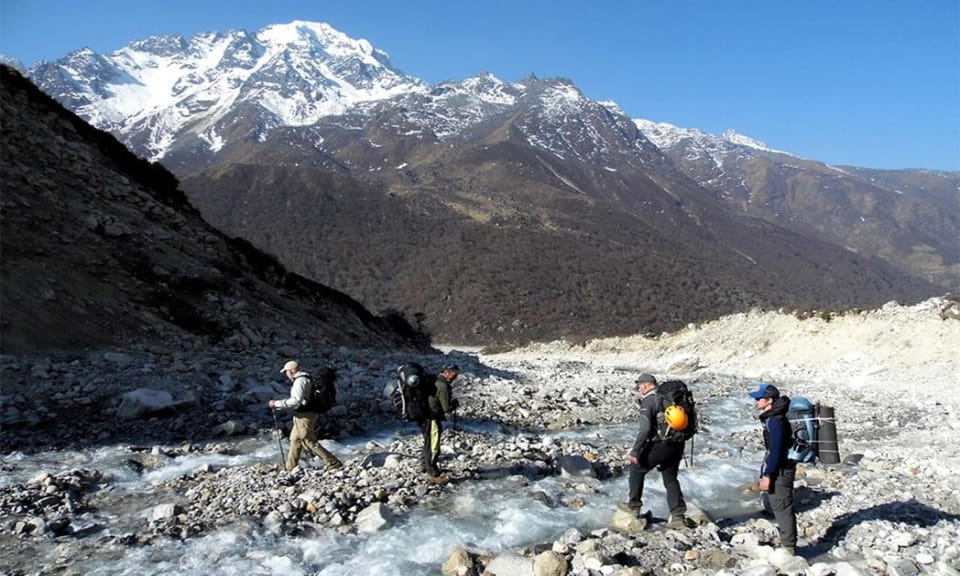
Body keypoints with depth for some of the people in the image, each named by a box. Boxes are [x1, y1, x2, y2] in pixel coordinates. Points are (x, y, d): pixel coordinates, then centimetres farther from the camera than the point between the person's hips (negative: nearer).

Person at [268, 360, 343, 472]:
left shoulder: (300, 381, -17)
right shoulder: (305, 379, 16)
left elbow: (296, 400, -27)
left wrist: (277, 403, -20)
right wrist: (278, 407, 20)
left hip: (304, 416, -11)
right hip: (304, 414, 11)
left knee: (310, 442, -5)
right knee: (295, 439, 20)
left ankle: (334, 463, -4)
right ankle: (290, 467, 32)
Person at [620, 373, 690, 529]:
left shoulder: (648, 401, -11)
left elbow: (645, 429, -20)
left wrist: (635, 451, -16)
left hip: (661, 445, -7)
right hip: (677, 445, 7)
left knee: (637, 468, 11)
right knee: (670, 478, 16)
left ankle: (634, 506, 18)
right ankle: (678, 516, 13)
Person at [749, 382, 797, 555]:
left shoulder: (776, 421, -22)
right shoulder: (772, 417, 9)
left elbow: (775, 451, -23)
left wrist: (767, 475, -20)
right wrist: (767, 472, 21)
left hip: (780, 471, -10)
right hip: (779, 469, 10)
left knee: (783, 508, -1)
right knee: (779, 507, 18)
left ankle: (789, 547, 8)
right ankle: (786, 543, 29)